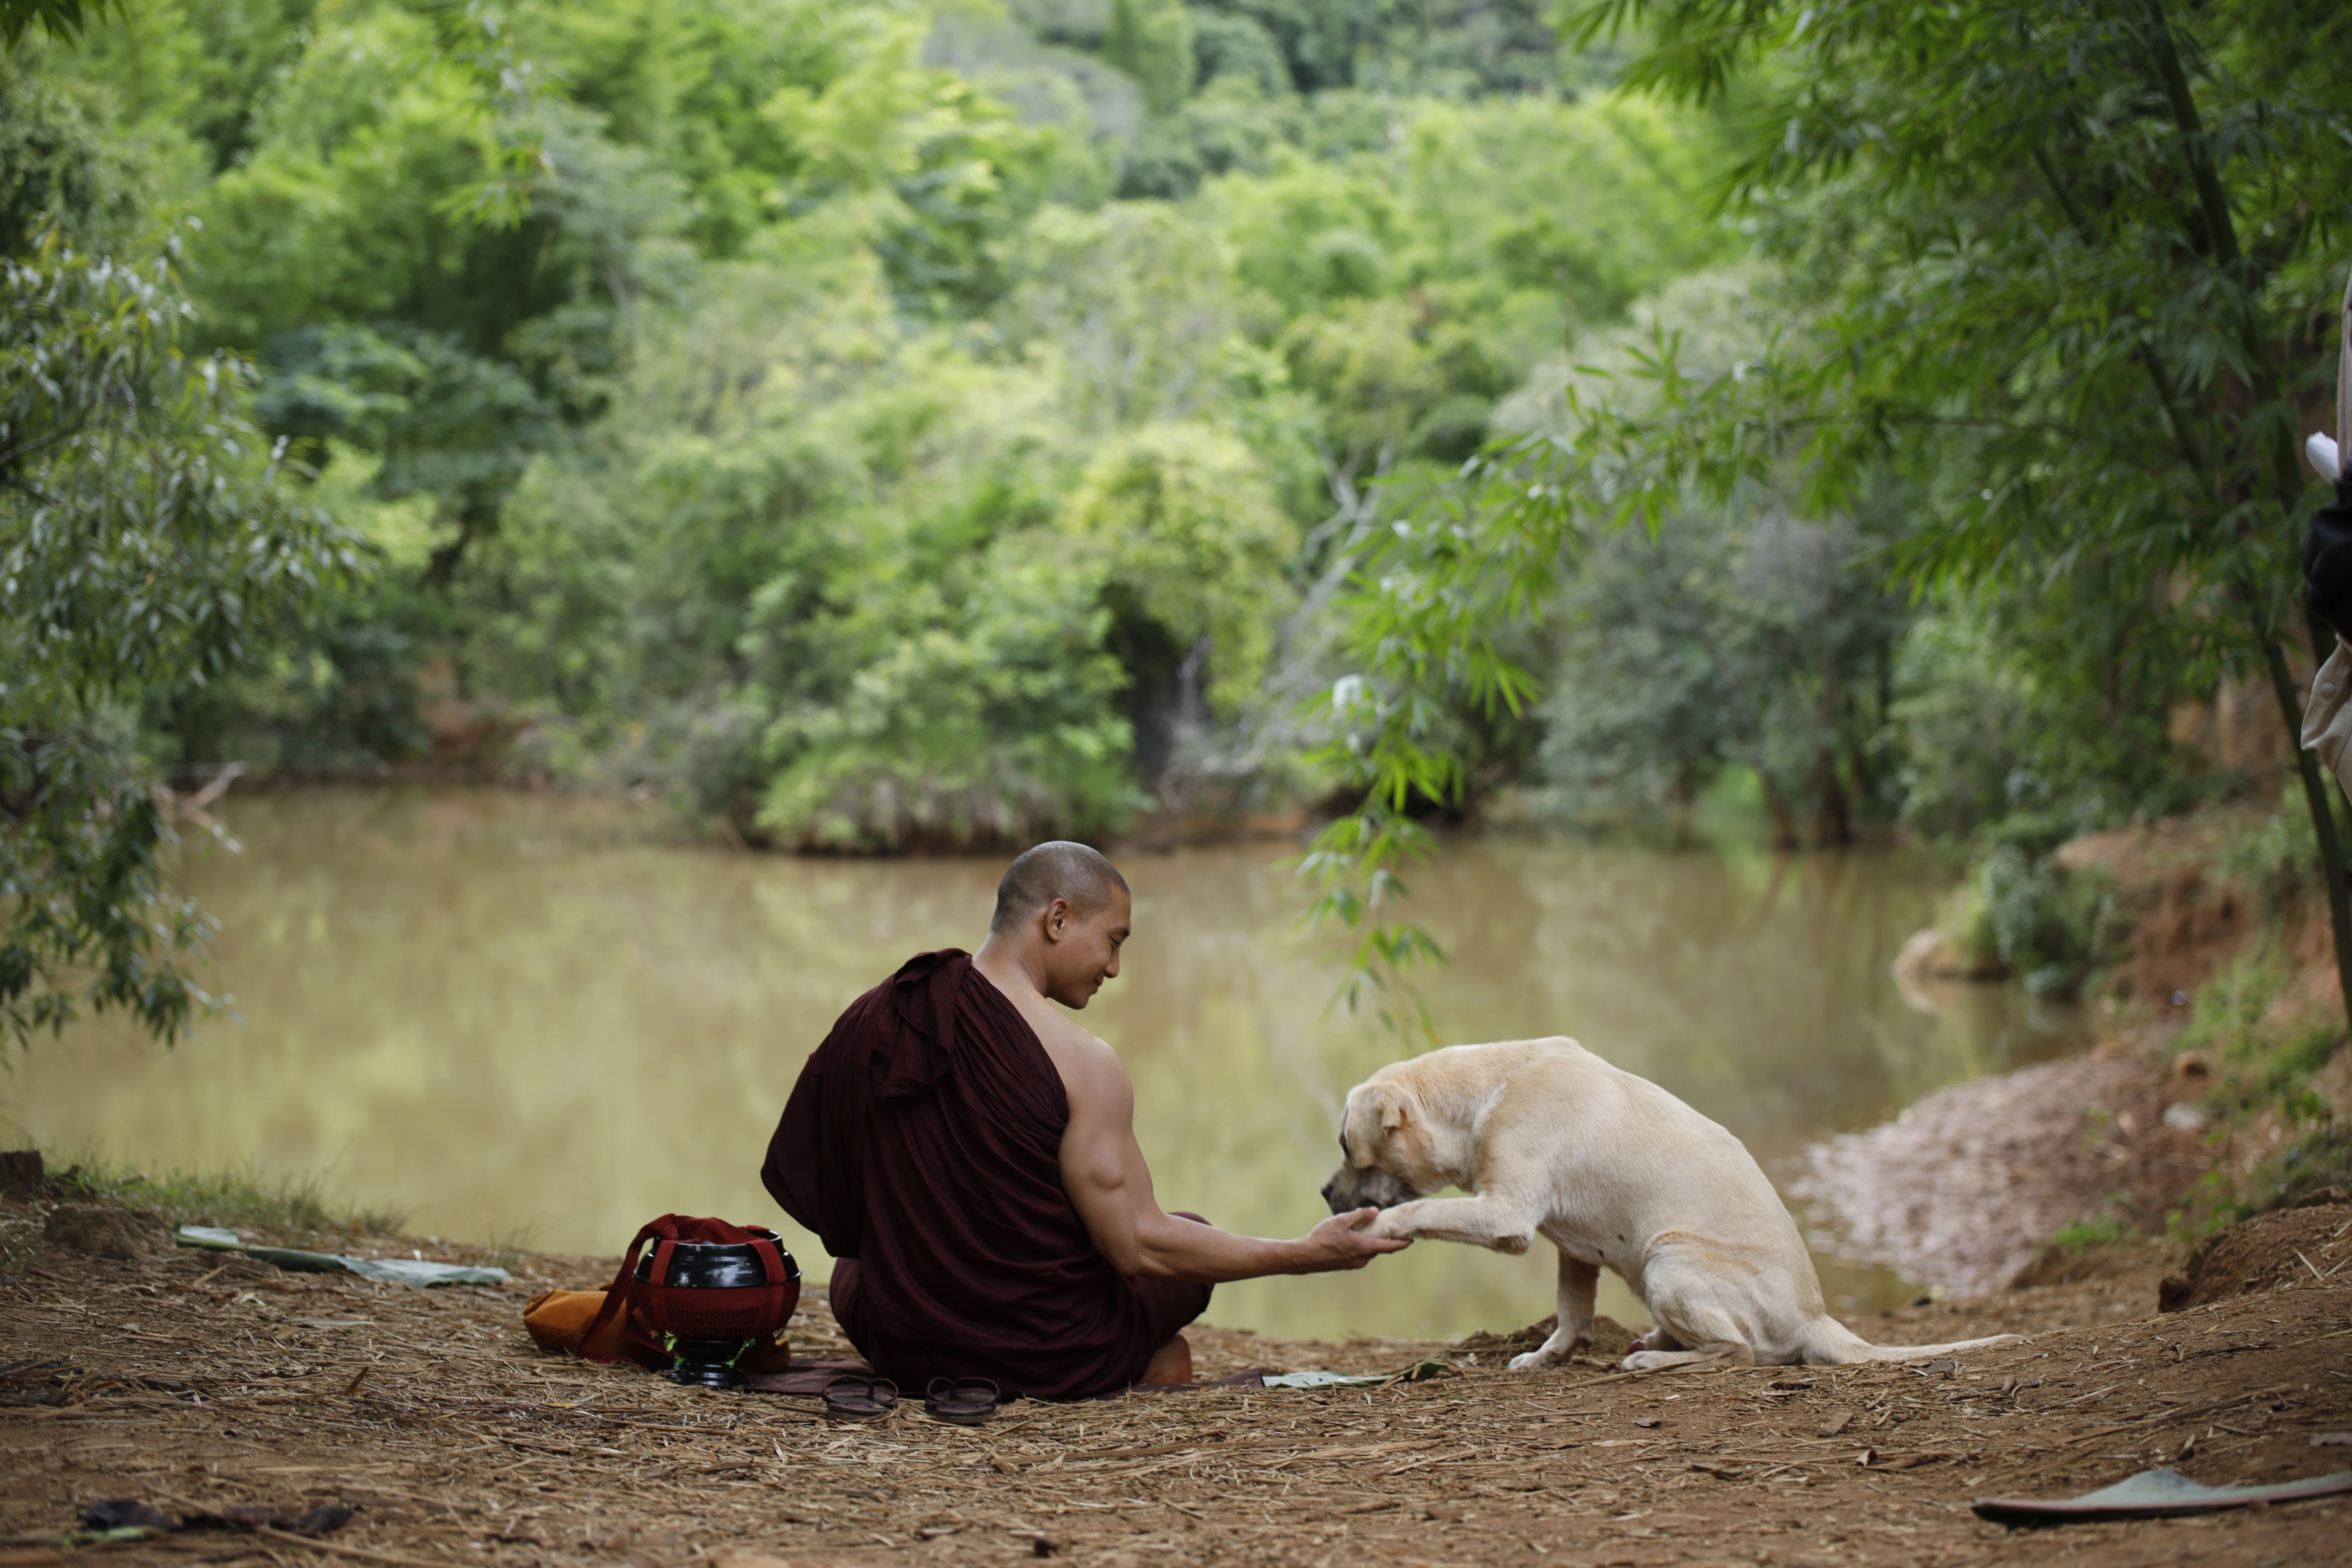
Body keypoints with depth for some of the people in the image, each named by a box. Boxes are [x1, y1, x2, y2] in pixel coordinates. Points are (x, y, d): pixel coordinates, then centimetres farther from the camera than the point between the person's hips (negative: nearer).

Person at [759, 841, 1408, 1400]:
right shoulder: (1081, 1063, -20)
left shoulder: (869, 1020, -3)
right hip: (1044, 1359, -4)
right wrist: (1307, 1255, -11)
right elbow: (1139, 1246, -20)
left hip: (897, 1348, 5)